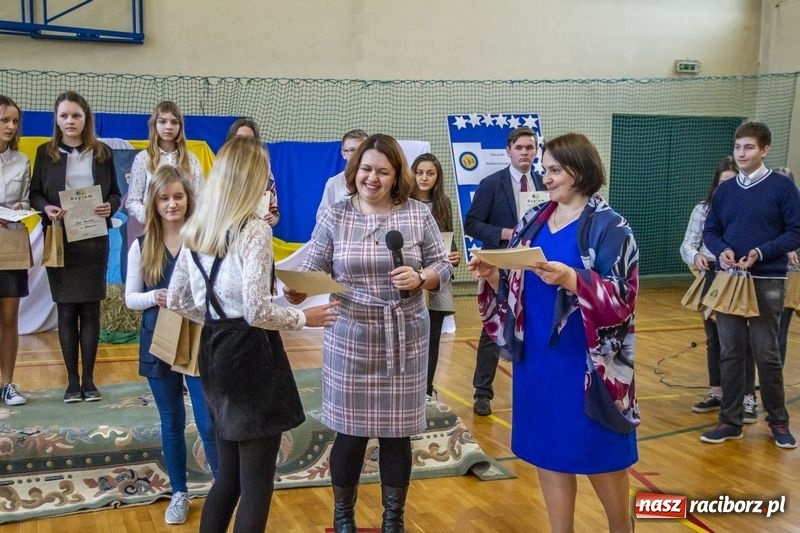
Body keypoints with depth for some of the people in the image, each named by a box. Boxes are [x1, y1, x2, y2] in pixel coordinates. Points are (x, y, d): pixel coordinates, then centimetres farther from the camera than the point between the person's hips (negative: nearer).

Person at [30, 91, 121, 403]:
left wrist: (110, 207, -14)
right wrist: (46, 208, -16)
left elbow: (116, 193, 8)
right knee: (67, 310, 3)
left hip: (94, 240, 0)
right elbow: (34, 193, 5)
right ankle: (72, 381, 11)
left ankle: (88, 380, 11)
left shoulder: (102, 152, 7)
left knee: (90, 309, 3)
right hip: (60, 240, 0)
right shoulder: (46, 152, 5)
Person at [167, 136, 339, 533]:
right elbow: (257, 312, -21)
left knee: (228, 477, 20)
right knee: (256, 485, 3)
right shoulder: (254, 231, -16)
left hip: (214, 352, 8)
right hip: (250, 355, -8)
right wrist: (304, 318, -7)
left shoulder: (194, 230, 7)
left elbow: (176, 301, 12)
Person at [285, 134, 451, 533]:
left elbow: (442, 266, 3)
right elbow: (311, 272, -2)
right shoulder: (335, 217, -1)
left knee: (396, 433, 11)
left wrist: (419, 278, -17)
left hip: (404, 342, 1)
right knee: (349, 433, 8)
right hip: (349, 340, 0)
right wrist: (295, 290, -23)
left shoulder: (418, 215, -1)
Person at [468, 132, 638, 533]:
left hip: (586, 361, -5)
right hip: (536, 356, 5)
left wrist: (572, 279, -29)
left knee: (599, 455, 8)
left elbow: (621, 298, -15)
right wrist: (491, 275, -10)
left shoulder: (608, 226, -9)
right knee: (547, 450, 12)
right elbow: (514, 285, 11)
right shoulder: (534, 220, 8)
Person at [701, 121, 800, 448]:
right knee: (730, 353, 7)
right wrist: (721, 251, -9)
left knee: (766, 354, 2)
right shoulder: (724, 191, 9)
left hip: (767, 282, -4)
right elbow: (710, 231, 12)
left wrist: (760, 253, -18)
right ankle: (730, 421, 16)